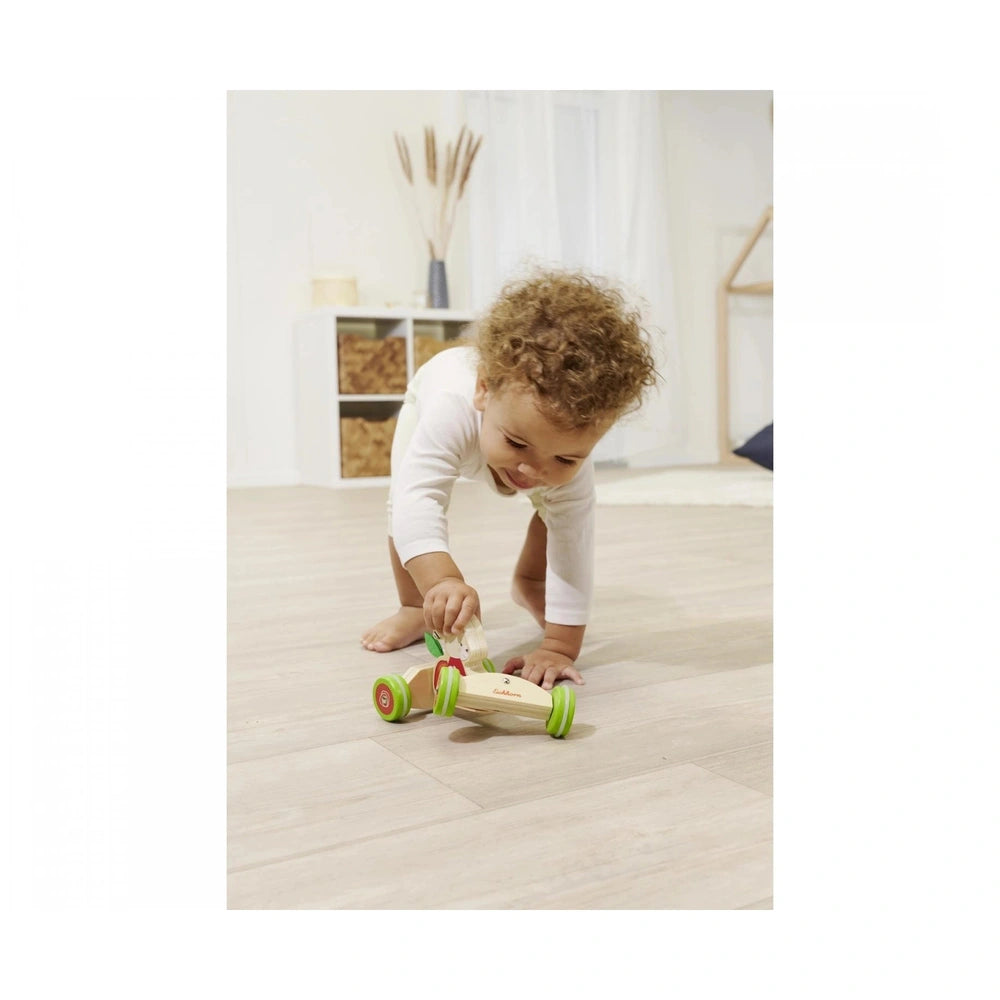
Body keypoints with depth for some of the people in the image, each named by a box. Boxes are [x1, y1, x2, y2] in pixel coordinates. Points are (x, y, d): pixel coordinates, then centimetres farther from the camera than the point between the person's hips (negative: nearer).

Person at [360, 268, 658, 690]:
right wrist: (442, 581, -77)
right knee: (405, 502, -20)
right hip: (430, 400, -1)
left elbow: (572, 548, -38)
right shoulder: (450, 409, -53)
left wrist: (559, 646, -40)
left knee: (559, 510, -7)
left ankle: (528, 582, 24)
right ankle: (412, 609, 3)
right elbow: (415, 501, -60)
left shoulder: (571, 457, -43)